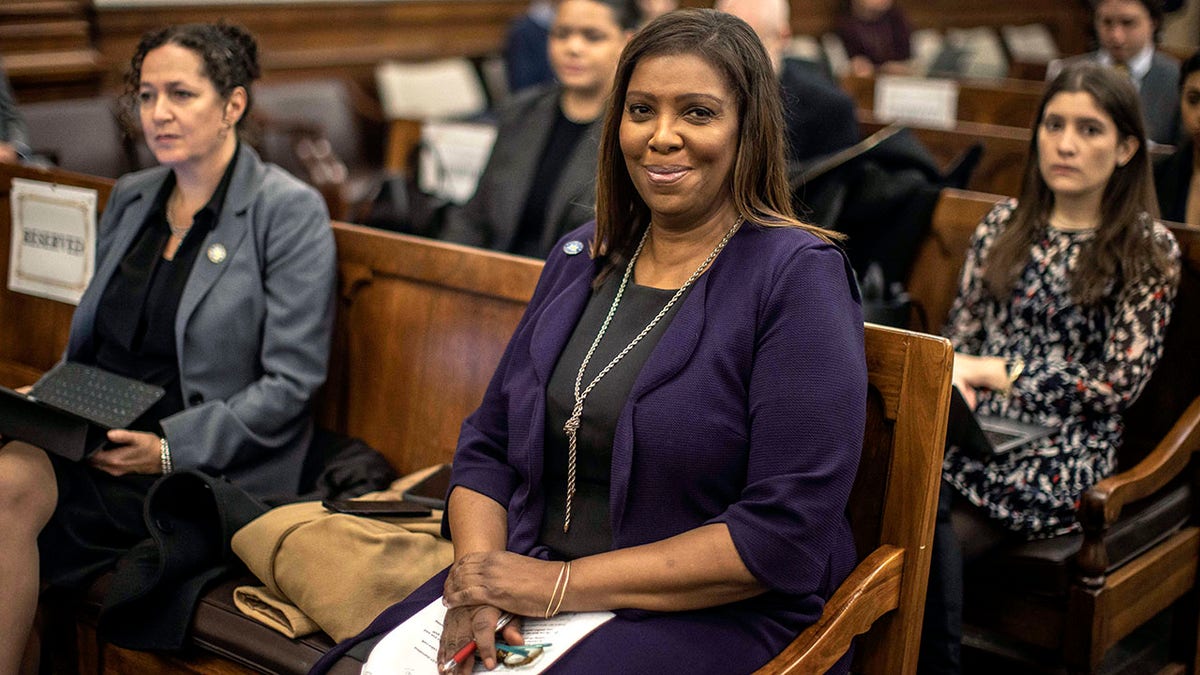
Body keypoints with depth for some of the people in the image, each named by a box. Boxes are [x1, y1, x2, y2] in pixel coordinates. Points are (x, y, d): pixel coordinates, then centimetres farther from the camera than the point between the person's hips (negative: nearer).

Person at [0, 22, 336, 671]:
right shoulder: (129, 198, 15)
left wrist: (170, 448, -18)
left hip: (207, 469, -6)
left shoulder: (291, 212, -5)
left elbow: (289, 384, -10)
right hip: (94, 441, 6)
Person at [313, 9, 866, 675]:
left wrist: (564, 585, -16)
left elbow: (786, 534, -16)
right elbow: (488, 445, 12)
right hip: (533, 584, 5)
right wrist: (476, 572, -9)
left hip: (714, 620, -5)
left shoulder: (800, 278, -9)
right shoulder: (580, 257, 11)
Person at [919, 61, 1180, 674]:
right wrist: (955, 378, -7)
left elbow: (1118, 383, -4)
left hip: (1064, 449, -3)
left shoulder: (1148, 250, 2)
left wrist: (997, 372, -7)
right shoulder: (1003, 224, 15)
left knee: (930, 526, -30)